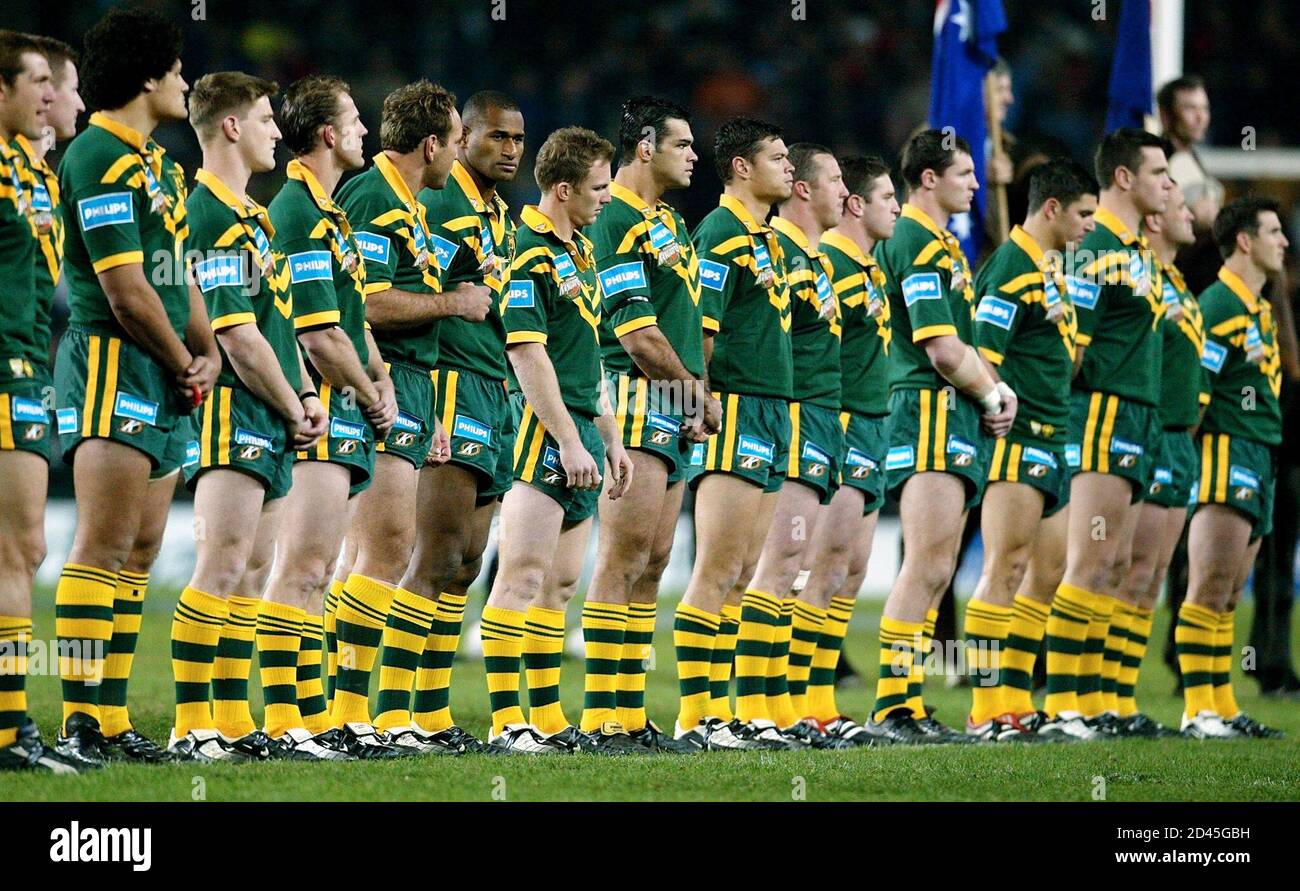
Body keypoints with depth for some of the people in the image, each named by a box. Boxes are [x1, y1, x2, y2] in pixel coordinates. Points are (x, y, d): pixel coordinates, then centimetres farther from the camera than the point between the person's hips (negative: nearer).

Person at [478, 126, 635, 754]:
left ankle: (548, 719, 14)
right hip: (545, 428, -10)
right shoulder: (530, 253, -12)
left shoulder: (579, 250, 18)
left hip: (579, 431, 10)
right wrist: (567, 439, -20)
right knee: (522, 575, -11)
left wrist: (610, 438, 23)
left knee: (560, 582, 11)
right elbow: (527, 353, -18)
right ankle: (506, 720, -13)